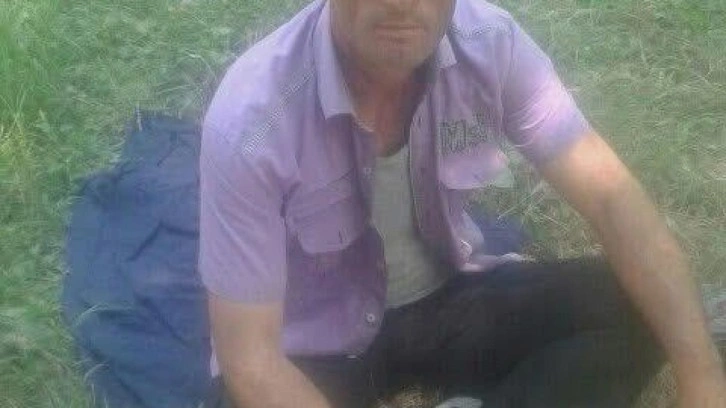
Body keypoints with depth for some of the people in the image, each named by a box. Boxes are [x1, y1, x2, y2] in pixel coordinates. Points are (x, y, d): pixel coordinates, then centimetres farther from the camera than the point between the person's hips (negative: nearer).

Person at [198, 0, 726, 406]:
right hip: (319, 344, -2)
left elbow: (611, 195, -18)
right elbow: (249, 355, -25)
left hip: (449, 298, 3)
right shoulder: (253, 117, -30)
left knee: (638, 312, -16)